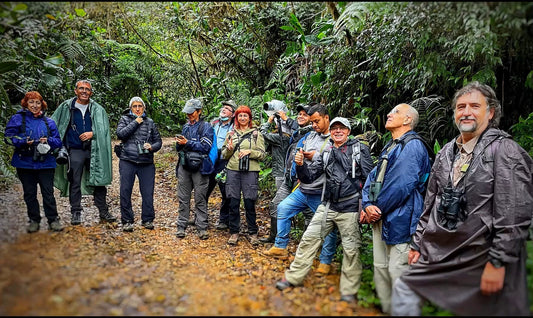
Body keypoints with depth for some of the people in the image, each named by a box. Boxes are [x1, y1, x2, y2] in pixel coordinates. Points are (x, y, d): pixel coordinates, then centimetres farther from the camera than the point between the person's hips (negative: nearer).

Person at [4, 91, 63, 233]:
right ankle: (34, 221, 20)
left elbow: (58, 141, 9)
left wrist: (48, 141, -12)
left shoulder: (49, 122, 11)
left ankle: (53, 220, 8)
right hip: (25, 163, 0)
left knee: (48, 193, -1)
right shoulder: (18, 118, 5)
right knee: (29, 194, 9)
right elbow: (8, 136, -1)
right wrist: (23, 141, -19)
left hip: (45, 163, 0)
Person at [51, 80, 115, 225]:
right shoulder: (66, 107, 6)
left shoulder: (97, 109, 7)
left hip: (94, 150, 1)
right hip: (75, 150, -1)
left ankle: (103, 212, 14)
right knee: (75, 183, 3)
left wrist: (92, 134, -12)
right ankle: (76, 213, 13)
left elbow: (104, 129, 4)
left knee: (99, 181, 4)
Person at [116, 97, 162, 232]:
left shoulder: (150, 122, 14)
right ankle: (127, 221, 12)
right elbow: (120, 134, -8)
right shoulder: (125, 119, 10)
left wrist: (152, 147, -8)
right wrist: (136, 123, -7)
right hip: (127, 161, -1)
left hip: (146, 163, 1)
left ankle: (147, 220, 15)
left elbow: (158, 141, 13)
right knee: (125, 192, 0)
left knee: (148, 192, 1)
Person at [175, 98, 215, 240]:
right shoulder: (186, 126, 17)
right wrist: (179, 143, -2)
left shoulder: (206, 127, -1)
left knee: (200, 199, -1)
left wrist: (188, 143, -15)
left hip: (199, 167, -5)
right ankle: (181, 227, 14)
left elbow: (205, 147, -12)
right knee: (183, 198, 7)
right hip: (184, 165, 5)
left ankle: (202, 228, 5)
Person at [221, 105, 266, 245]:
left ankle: (253, 233, 13)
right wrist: (229, 149, -7)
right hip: (233, 170, 2)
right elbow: (224, 155, 14)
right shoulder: (231, 133, 14)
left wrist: (250, 152, -13)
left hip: (250, 171, -2)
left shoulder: (256, 134, 8)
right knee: (233, 203, 2)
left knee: (249, 203, -1)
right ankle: (234, 232, 15)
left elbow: (262, 154, 3)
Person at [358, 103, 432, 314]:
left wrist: (378, 208, -11)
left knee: (397, 270, -5)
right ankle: (386, 308, 28)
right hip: (380, 218, 9)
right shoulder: (389, 147, 18)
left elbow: (402, 185, -19)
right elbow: (374, 177, 12)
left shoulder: (412, 146, -11)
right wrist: (368, 205, -4)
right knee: (380, 267, 15)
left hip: (400, 219, -9)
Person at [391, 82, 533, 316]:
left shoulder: (504, 150, -10)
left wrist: (498, 262, -18)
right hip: (439, 253, 6)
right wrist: (418, 243, 13)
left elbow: (514, 215, -16)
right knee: (403, 293, 6)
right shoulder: (446, 153, 10)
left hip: (482, 260, -6)